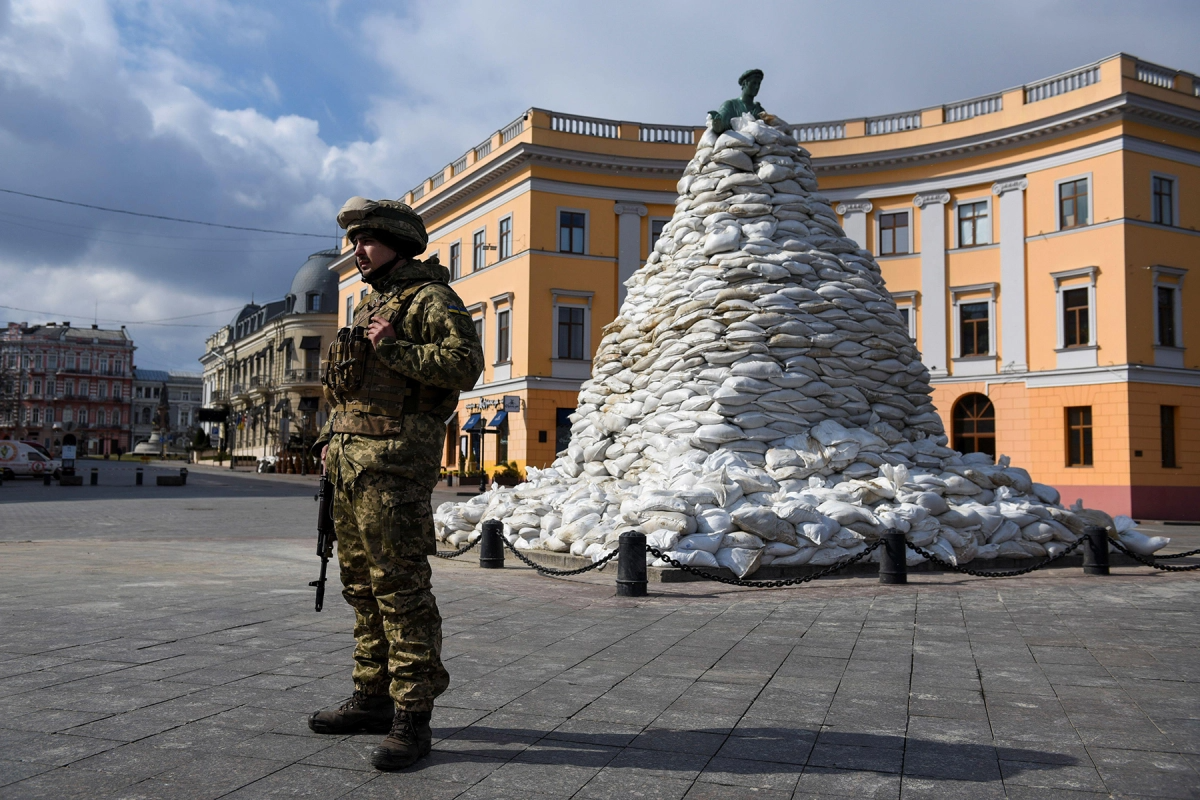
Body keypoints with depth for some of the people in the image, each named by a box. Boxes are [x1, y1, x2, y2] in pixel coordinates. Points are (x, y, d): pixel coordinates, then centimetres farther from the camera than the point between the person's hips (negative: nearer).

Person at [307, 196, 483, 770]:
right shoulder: (368, 305, 24)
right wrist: (331, 438, 19)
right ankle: (372, 699, 24)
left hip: (395, 463, -10)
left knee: (399, 584, -9)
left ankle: (412, 717, -4)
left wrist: (395, 349, -19)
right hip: (350, 461, 10)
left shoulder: (429, 298, -4)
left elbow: (466, 362, -18)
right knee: (361, 583, 13)